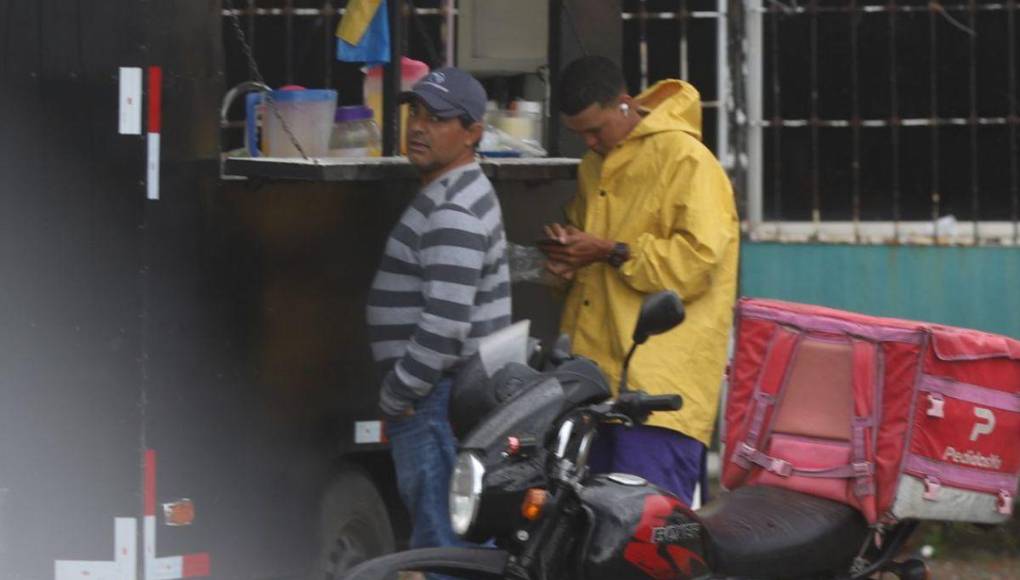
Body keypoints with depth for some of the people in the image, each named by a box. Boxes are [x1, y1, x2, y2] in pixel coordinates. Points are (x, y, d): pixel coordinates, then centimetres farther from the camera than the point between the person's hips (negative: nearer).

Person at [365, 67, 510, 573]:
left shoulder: (454, 214, -17)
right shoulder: (457, 192, 18)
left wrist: (395, 395, -14)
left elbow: (445, 327, -25)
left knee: (440, 546, -12)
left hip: (440, 400, -11)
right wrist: (399, 394, 21)